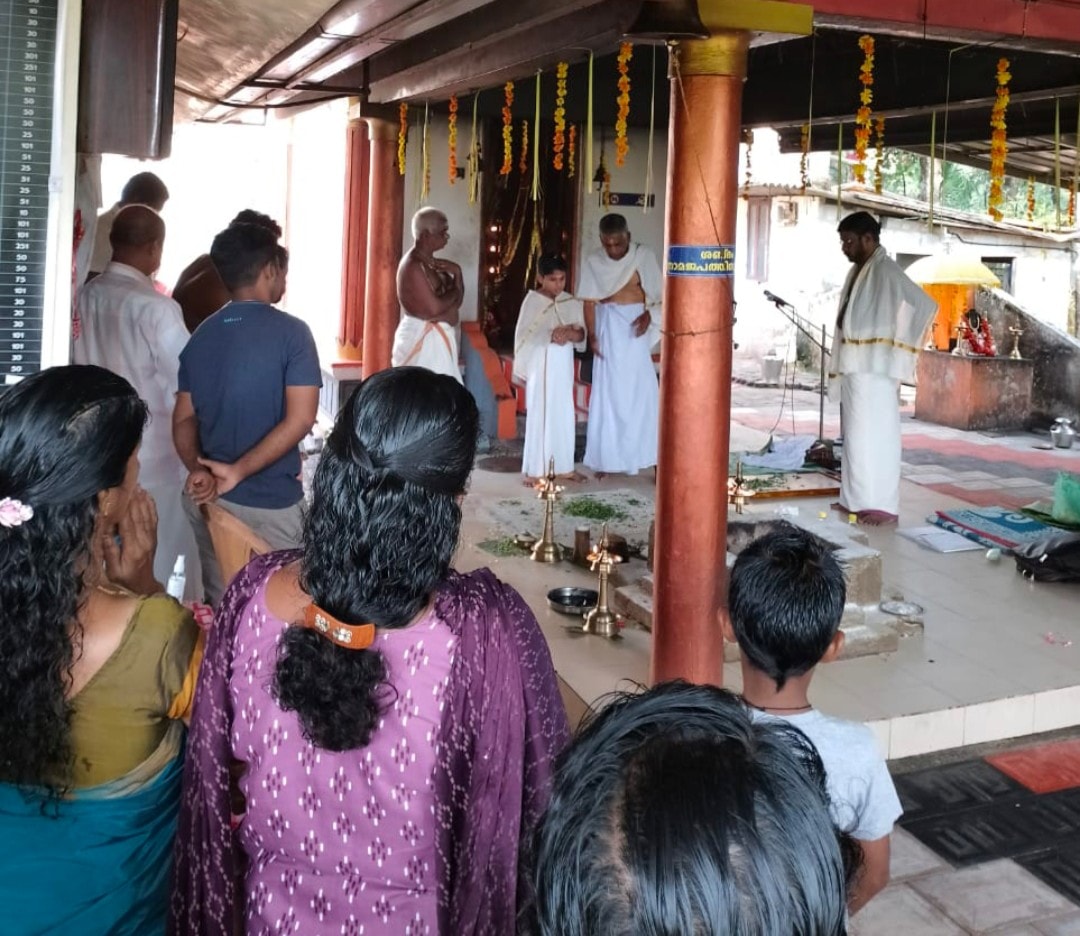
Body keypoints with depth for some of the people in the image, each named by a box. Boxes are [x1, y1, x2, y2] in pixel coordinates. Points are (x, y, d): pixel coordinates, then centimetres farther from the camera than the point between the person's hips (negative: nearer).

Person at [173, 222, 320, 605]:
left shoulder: (200, 336, 7)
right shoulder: (291, 332, -11)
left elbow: (184, 419, 4)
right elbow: (299, 420, -18)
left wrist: (199, 471, -11)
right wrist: (238, 471, -15)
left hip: (209, 498, 6)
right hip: (271, 502, -5)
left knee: (220, 609, 16)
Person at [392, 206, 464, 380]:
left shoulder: (431, 262, 12)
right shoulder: (413, 266, -17)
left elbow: (457, 301, 13)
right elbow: (434, 308, -23)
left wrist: (456, 273, -4)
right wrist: (453, 292, -5)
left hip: (437, 339, 10)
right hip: (421, 340, -10)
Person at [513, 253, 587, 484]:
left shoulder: (571, 302, 6)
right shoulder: (532, 301, -8)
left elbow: (582, 334, 6)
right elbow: (523, 337, -13)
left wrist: (571, 334, -16)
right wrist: (551, 335, -25)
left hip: (564, 365, 5)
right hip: (541, 365, -5)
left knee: (564, 414, 10)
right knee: (539, 414, -3)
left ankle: (564, 466, 21)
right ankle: (534, 470, 2)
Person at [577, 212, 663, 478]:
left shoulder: (644, 256, -3)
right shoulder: (593, 262, -1)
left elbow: (658, 293, 1)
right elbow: (589, 302, -1)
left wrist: (648, 315, -16)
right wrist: (592, 335, -10)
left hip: (635, 330, 0)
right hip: (608, 330, 1)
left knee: (643, 393, 1)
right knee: (607, 394, 3)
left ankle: (650, 456, 9)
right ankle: (605, 458, 10)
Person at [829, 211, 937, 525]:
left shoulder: (886, 271, -14)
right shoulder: (857, 272, 15)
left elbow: (926, 305, -22)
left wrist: (899, 349, -15)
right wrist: (840, 368, 16)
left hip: (874, 369, -9)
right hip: (853, 368, 9)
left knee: (875, 435, -7)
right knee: (856, 434, 13)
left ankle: (884, 505, -3)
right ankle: (856, 498, 20)